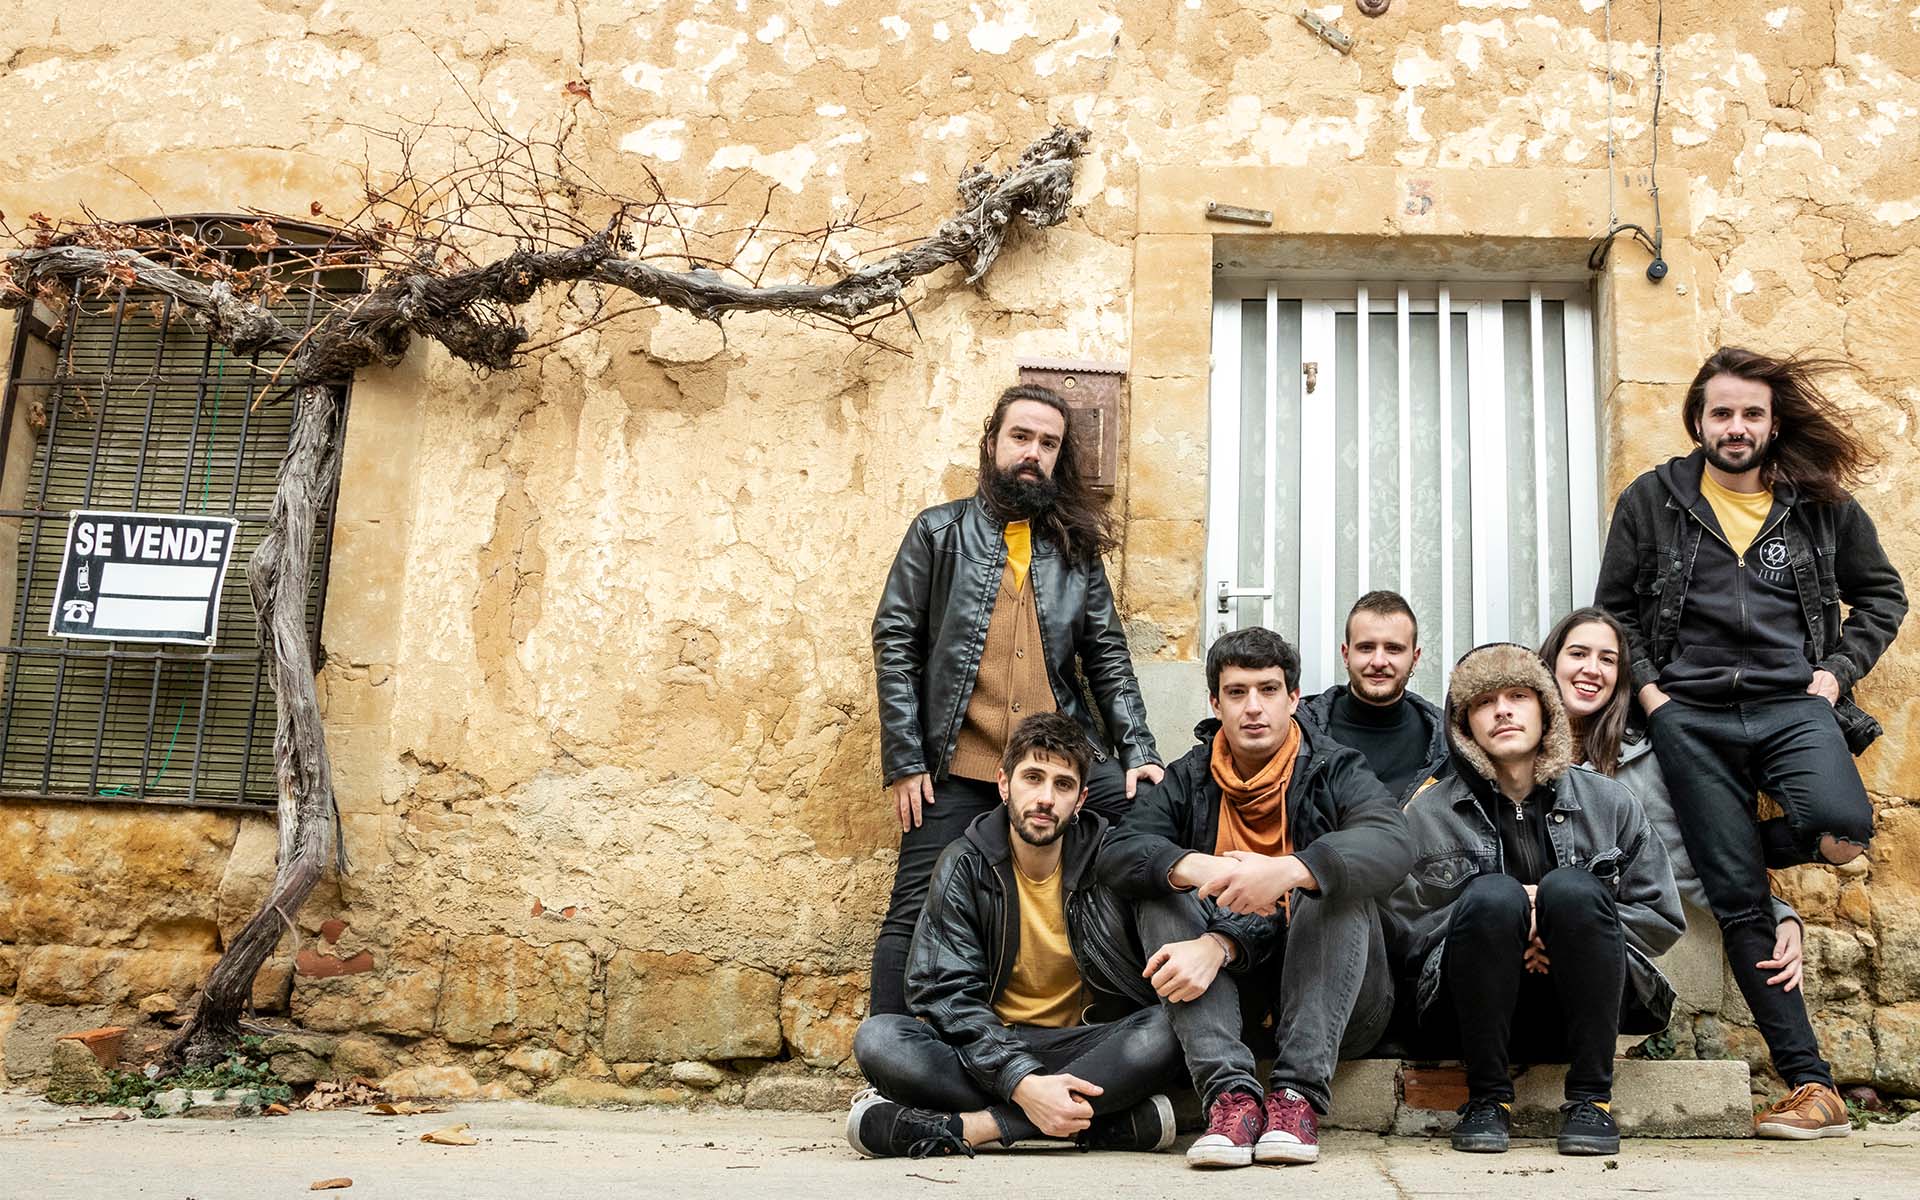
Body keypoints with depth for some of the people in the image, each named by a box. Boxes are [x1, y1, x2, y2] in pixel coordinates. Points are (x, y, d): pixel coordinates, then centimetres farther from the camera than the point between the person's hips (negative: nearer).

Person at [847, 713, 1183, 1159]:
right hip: (991, 1047, 0)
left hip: (1083, 1048, 0)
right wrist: (1022, 1082, -30)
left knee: (1163, 1031, -31)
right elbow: (947, 993, -14)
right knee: (877, 1039, -27)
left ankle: (963, 1127, -31)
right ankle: (1110, 1119, -30)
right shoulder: (966, 865, -5)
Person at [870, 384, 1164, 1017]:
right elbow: (895, 644, 2)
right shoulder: (938, 533, 6)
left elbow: (1107, 656, 12)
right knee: (914, 914, -3)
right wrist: (904, 764, -6)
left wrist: (1137, 751, -1)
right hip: (959, 767, -2)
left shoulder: (1076, 546, 14)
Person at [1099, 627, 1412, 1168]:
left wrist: (1290, 870, -43)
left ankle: (1297, 1092, -31)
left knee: (1340, 884, -26)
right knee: (1161, 894, -19)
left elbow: (1391, 843, -26)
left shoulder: (1335, 770, -3)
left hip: (1337, 1004, -2)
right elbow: (1118, 854, -13)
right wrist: (1194, 867, -36)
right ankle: (1230, 1091, -32)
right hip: (1228, 1000, 2)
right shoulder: (1188, 780, 5)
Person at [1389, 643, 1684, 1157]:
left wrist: (1570, 925, -11)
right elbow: (1403, 927, -2)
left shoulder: (1608, 802, 7)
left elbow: (1663, 918, 5)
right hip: (1477, 1010, -1)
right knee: (1492, 893, -30)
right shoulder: (1428, 811, 4)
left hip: (1581, 1008, 1)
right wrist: (1505, 922, -15)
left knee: (1572, 888, -27)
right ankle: (1487, 1099, -18)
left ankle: (1591, 1098, -19)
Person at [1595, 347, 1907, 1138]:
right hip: (1691, 716, 0)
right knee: (1739, 902, -4)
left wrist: (1838, 671, 4)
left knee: (1842, 827, -30)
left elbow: (1882, 594, 19)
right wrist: (1648, 689, -2)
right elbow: (1614, 610, 11)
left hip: (1792, 704, 1)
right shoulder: (1651, 501, 8)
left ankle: (1732, 845, 6)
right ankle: (1812, 1088, 4)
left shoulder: (1822, 502, 10)